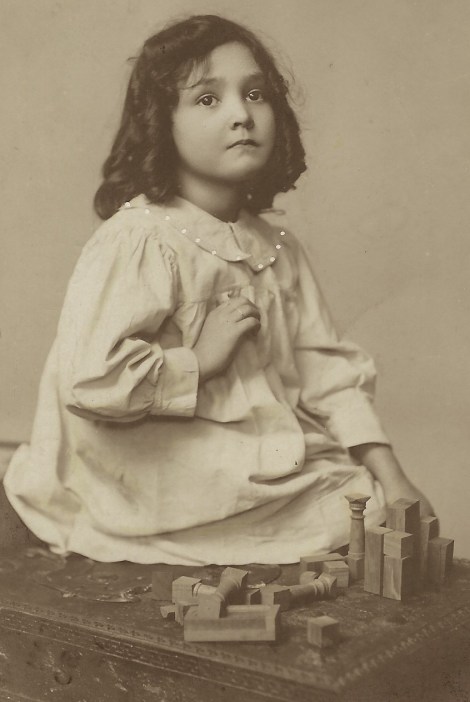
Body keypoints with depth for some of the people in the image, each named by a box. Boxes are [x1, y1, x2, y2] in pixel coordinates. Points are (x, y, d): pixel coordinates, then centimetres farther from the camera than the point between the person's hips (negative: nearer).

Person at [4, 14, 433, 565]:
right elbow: (90, 378, -28)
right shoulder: (136, 240, -17)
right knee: (360, 512, -13)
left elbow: (327, 369, 7)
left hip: (272, 465, 8)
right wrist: (200, 360, -19)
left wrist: (390, 477, -1)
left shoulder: (278, 249, 9)